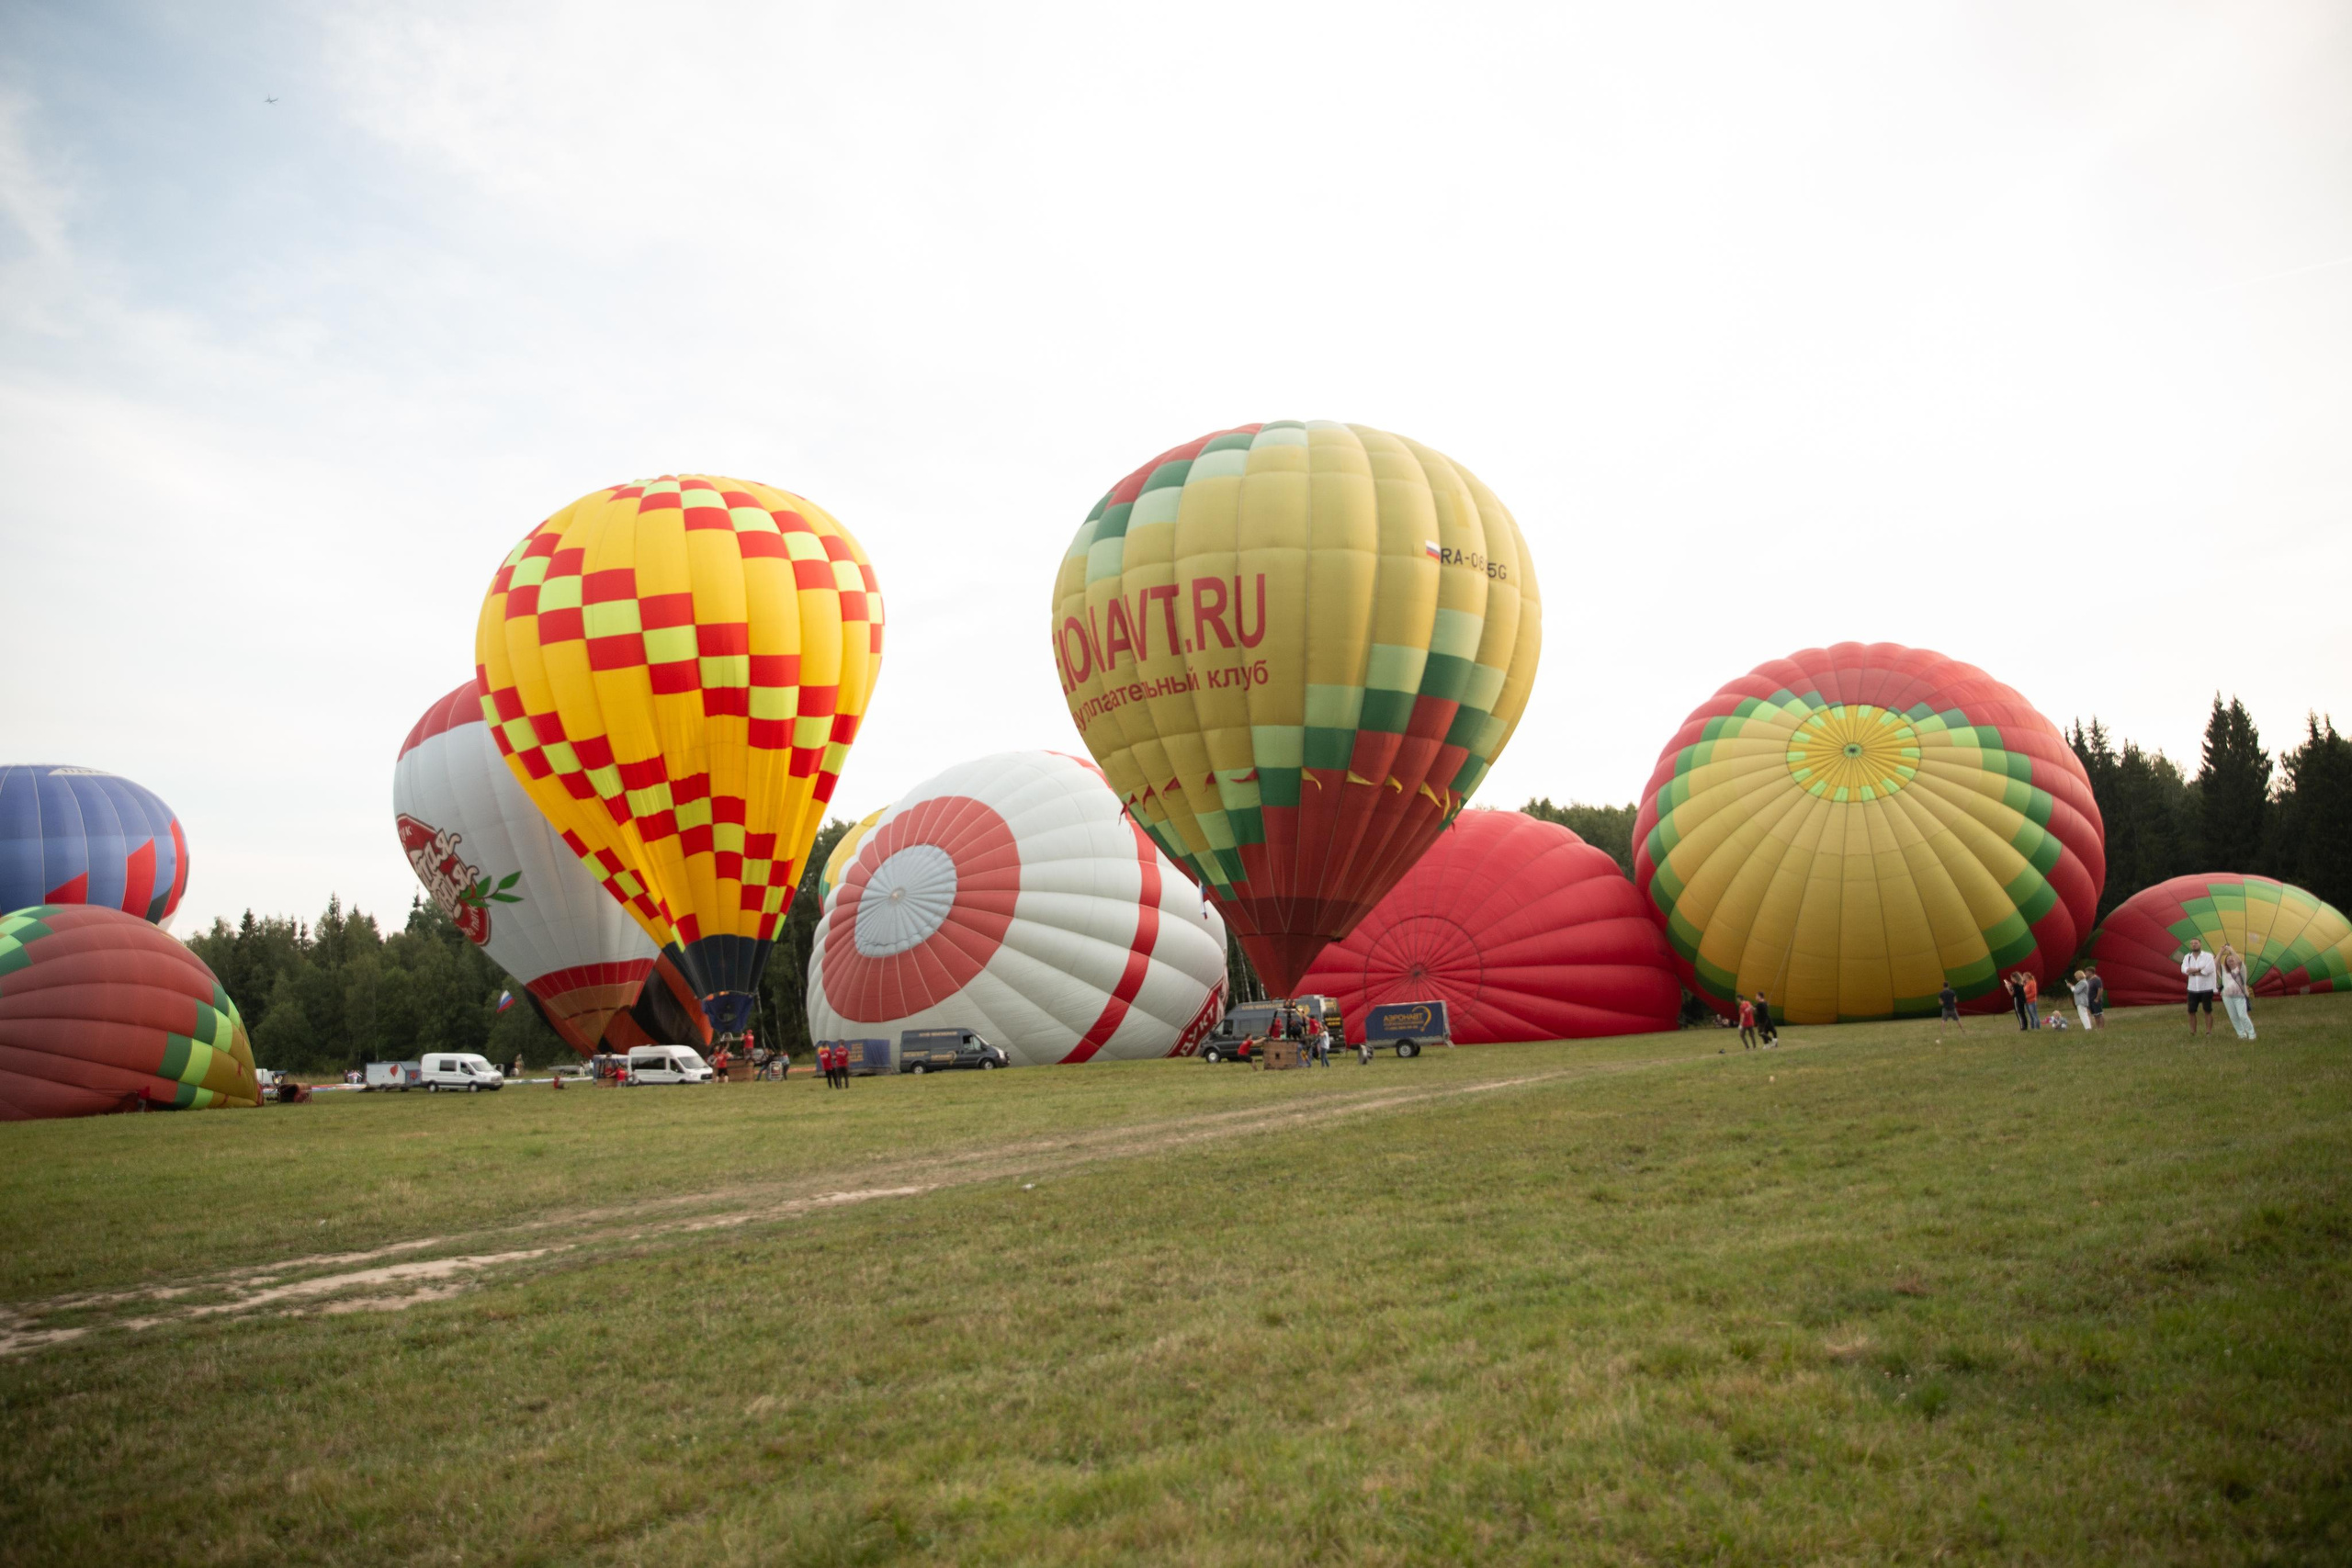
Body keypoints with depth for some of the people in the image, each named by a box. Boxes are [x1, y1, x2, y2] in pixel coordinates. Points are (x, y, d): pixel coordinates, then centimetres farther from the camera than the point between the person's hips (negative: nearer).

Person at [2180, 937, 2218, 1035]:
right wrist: (2200, 969, -19)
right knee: (2191, 1011, 4)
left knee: (2208, 1011, 3)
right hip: (2192, 989, 3)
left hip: (2206, 989, -3)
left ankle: (2209, 1032, 9)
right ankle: (2192, 1033, 12)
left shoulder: (2208, 956, -5)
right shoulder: (2187, 957, 6)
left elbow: (2209, 969, -19)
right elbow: (2184, 969, -10)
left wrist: (2193, 971, -12)